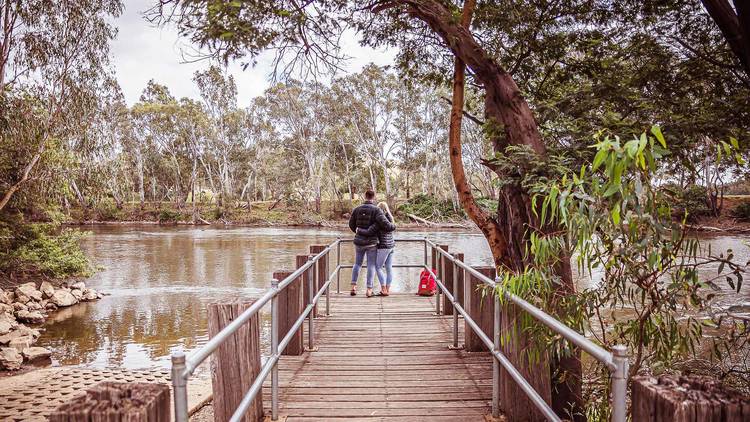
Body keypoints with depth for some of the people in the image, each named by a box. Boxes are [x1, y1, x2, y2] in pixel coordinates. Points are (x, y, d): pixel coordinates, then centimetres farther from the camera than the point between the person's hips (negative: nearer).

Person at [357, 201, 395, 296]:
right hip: (391, 246, 8)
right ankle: (388, 290, 11)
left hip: (384, 247, -8)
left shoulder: (379, 221, -15)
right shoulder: (389, 219, 10)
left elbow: (369, 232, -18)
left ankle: (383, 290, -2)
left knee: (378, 267, 0)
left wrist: (359, 230, -3)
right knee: (389, 268, 8)